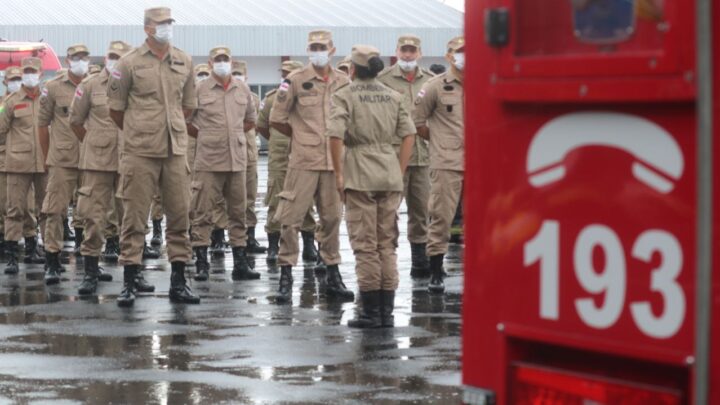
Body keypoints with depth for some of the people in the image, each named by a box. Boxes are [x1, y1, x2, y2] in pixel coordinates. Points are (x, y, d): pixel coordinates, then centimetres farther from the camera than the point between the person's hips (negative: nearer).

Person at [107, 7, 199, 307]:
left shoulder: (184, 62, 8)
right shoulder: (130, 63, -4)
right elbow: (115, 107, 4)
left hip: (176, 151, 4)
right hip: (140, 153, -4)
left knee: (179, 216, 6)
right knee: (134, 217, -2)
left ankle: (178, 282, 14)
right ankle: (129, 284, 3)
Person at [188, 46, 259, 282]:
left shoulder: (243, 90, 10)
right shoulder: (200, 90, -2)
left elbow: (251, 119, 23)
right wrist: (205, 136, 3)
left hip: (237, 160, 4)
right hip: (209, 161, -4)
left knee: (238, 212, 7)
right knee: (203, 212, -2)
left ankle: (240, 263, 13)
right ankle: (201, 263, 3)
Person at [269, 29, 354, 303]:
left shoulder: (343, 82, 9)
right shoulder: (296, 80, -1)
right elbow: (276, 119, 3)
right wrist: (302, 136, 8)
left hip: (334, 160, 4)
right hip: (304, 160, -4)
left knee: (332, 218, 9)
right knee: (291, 217, -6)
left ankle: (333, 277, 16)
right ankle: (286, 276, -1)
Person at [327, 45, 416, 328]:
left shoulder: (345, 95, -3)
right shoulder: (394, 96, 11)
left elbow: (336, 135, -14)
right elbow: (409, 134, 7)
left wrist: (338, 174, -5)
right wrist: (400, 173, 11)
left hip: (360, 176, -4)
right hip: (390, 174, 4)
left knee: (365, 245, 0)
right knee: (387, 244, 9)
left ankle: (371, 312, 0)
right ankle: (387, 311, 9)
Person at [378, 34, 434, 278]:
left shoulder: (430, 81, 12)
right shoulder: (383, 80, -1)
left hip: (422, 155, 4)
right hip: (393, 154, -4)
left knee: (421, 209, 9)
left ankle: (420, 262, 17)